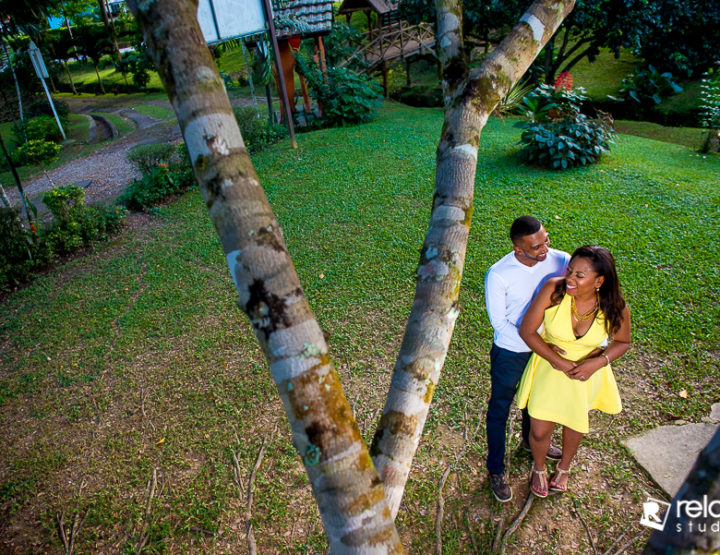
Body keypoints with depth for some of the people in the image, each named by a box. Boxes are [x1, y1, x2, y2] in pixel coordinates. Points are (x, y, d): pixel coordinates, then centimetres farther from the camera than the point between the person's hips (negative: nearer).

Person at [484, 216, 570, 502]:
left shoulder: (559, 260, -17)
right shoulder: (498, 275, -28)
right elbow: (499, 322, -20)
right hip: (510, 353, -4)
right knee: (499, 410, 13)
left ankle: (531, 440, 59)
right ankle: (496, 470, 35)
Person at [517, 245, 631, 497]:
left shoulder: (615, 307, -23)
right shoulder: (554, 289, -28)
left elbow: (622, 342, -4)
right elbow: (527, 331, -20)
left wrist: (598, 362, -22)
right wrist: (559, 362, -24)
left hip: (587, 372, 2)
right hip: (549, 366, -1)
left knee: (575, 424, 24)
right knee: (539, 432, 5)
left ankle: (564, 467, 57)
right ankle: (539, 468, 42)